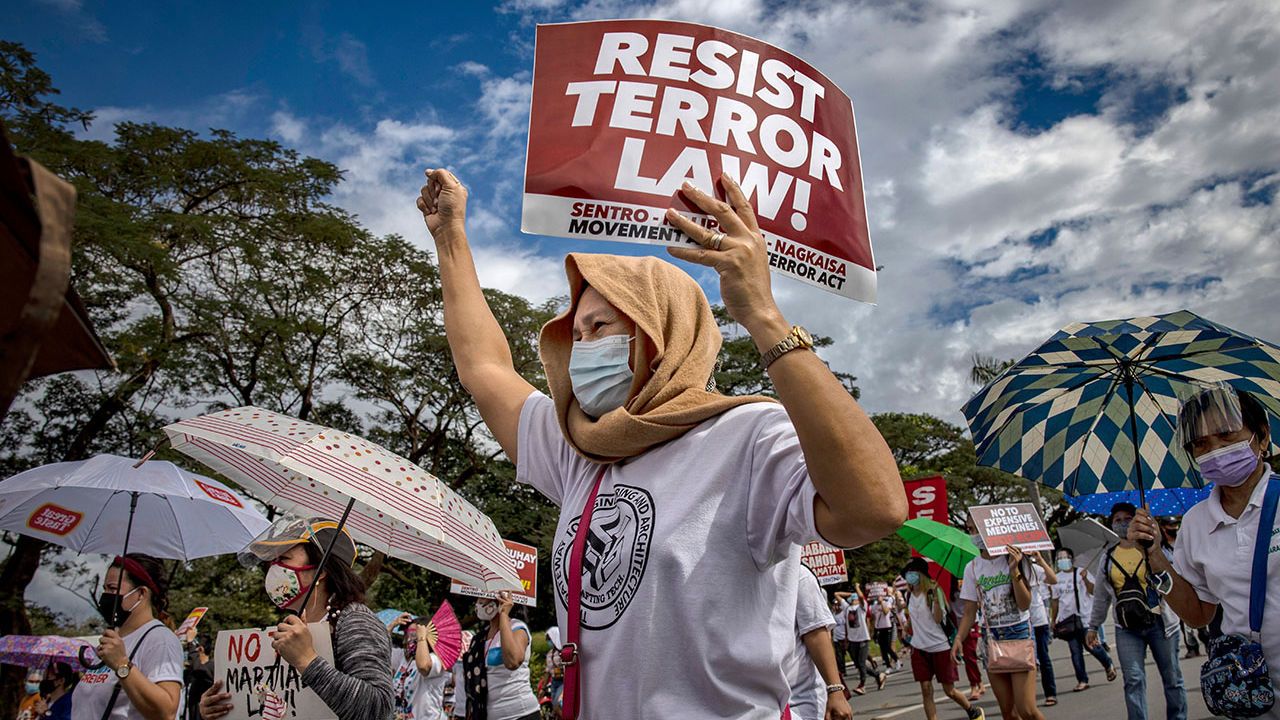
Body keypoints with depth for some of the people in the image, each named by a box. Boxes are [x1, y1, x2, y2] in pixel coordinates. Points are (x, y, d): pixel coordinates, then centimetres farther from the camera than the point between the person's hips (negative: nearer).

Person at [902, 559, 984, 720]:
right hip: (919, 648, 5)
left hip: (940, 647, -5)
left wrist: (935, 596, -32)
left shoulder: (933, 591, -12)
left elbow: (938, 618, -23)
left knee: (949, 690, 6)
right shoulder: (910, 596, 6)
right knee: (926, 690, 1)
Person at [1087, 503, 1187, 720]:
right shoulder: (1107, 558, 11)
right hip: (1127, 628, 2)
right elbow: (1101, 596, 18)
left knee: (1172, 679, 8)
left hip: (1160, 622, -2)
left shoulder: (1153, 549, 2)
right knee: (1133, 680, -5)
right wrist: (1093, 626, 20)